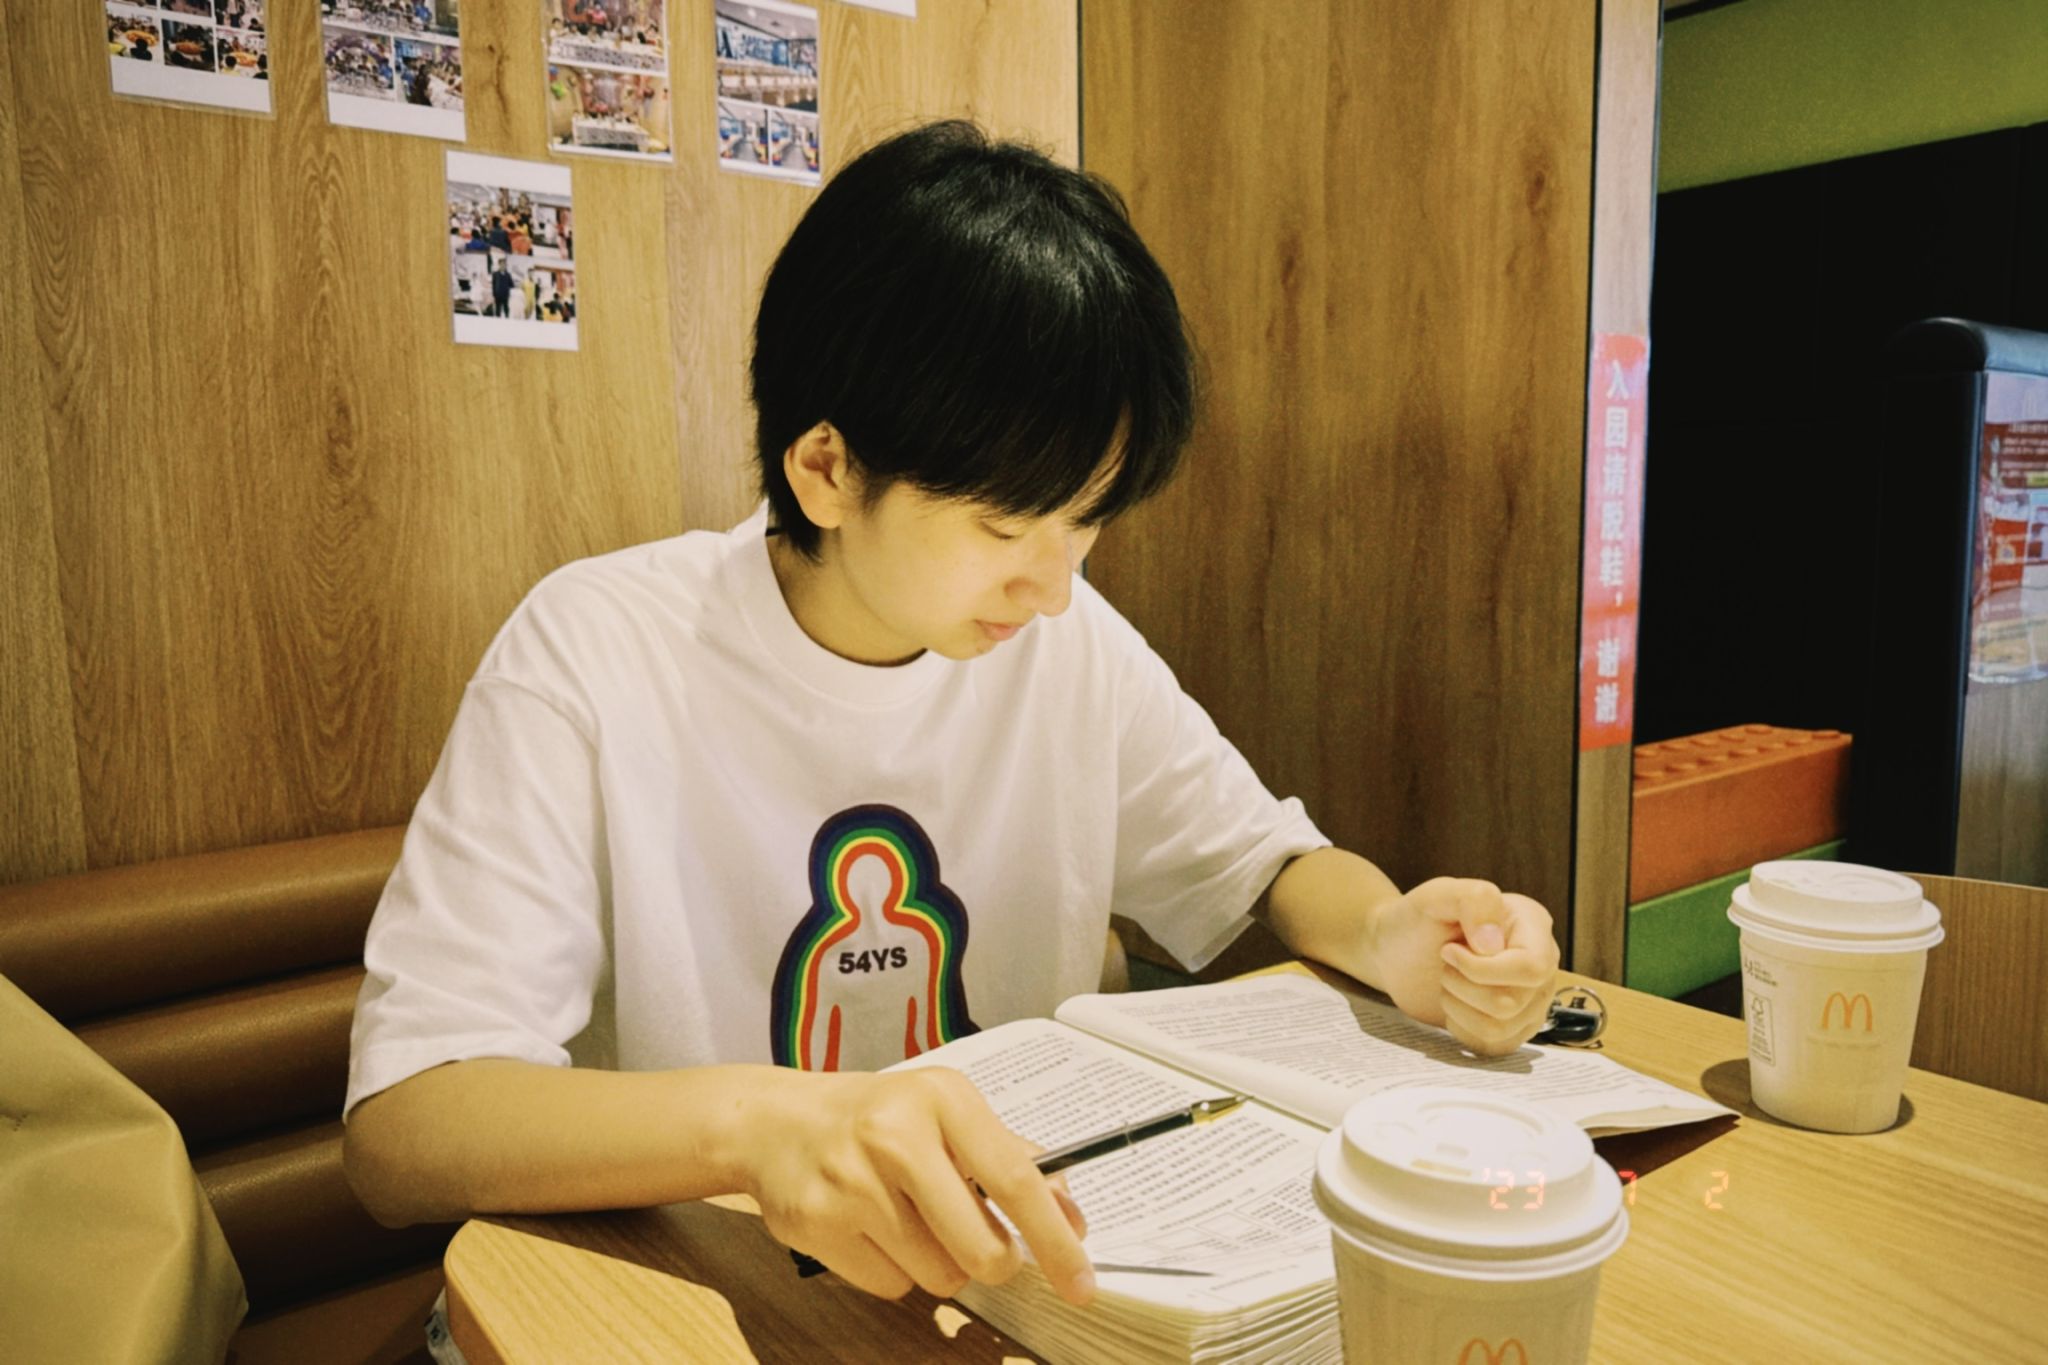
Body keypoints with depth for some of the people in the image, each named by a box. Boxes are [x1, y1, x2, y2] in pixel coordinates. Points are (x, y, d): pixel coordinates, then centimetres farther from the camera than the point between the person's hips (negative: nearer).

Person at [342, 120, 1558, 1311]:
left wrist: (1385, 937, -15)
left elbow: (1267, 863, 7)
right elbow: (397, 1129, -23)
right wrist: (751, 1123, -41)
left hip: (1020, 1270, 2)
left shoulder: (1070, 640, -5)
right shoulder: (595, 653, -18)